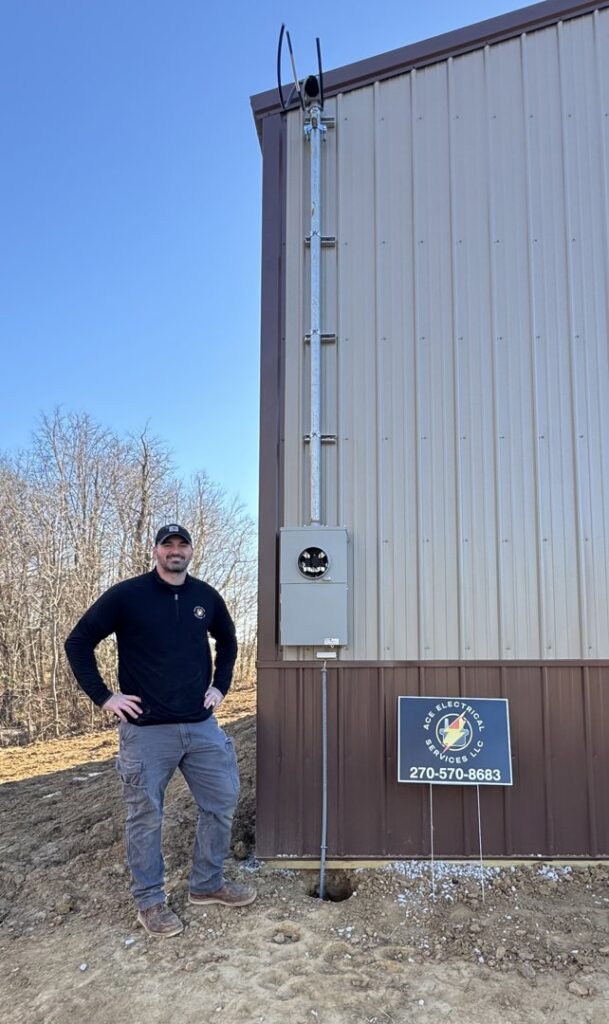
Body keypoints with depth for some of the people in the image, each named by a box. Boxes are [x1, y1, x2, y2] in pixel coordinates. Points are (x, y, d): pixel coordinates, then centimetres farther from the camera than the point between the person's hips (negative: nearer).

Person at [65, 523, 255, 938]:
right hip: (147, 729, -4)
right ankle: (150, 901, 24)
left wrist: (220, 686, 13)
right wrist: (104, 696, -7)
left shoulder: (206, 596, 4)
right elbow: (78, 642, -4)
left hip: (202, 725, 5)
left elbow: (227, 641, 22)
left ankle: (207, 884, 29)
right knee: (146, 816, 6)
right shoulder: (126, 596, -8)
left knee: (223, 801, 10)